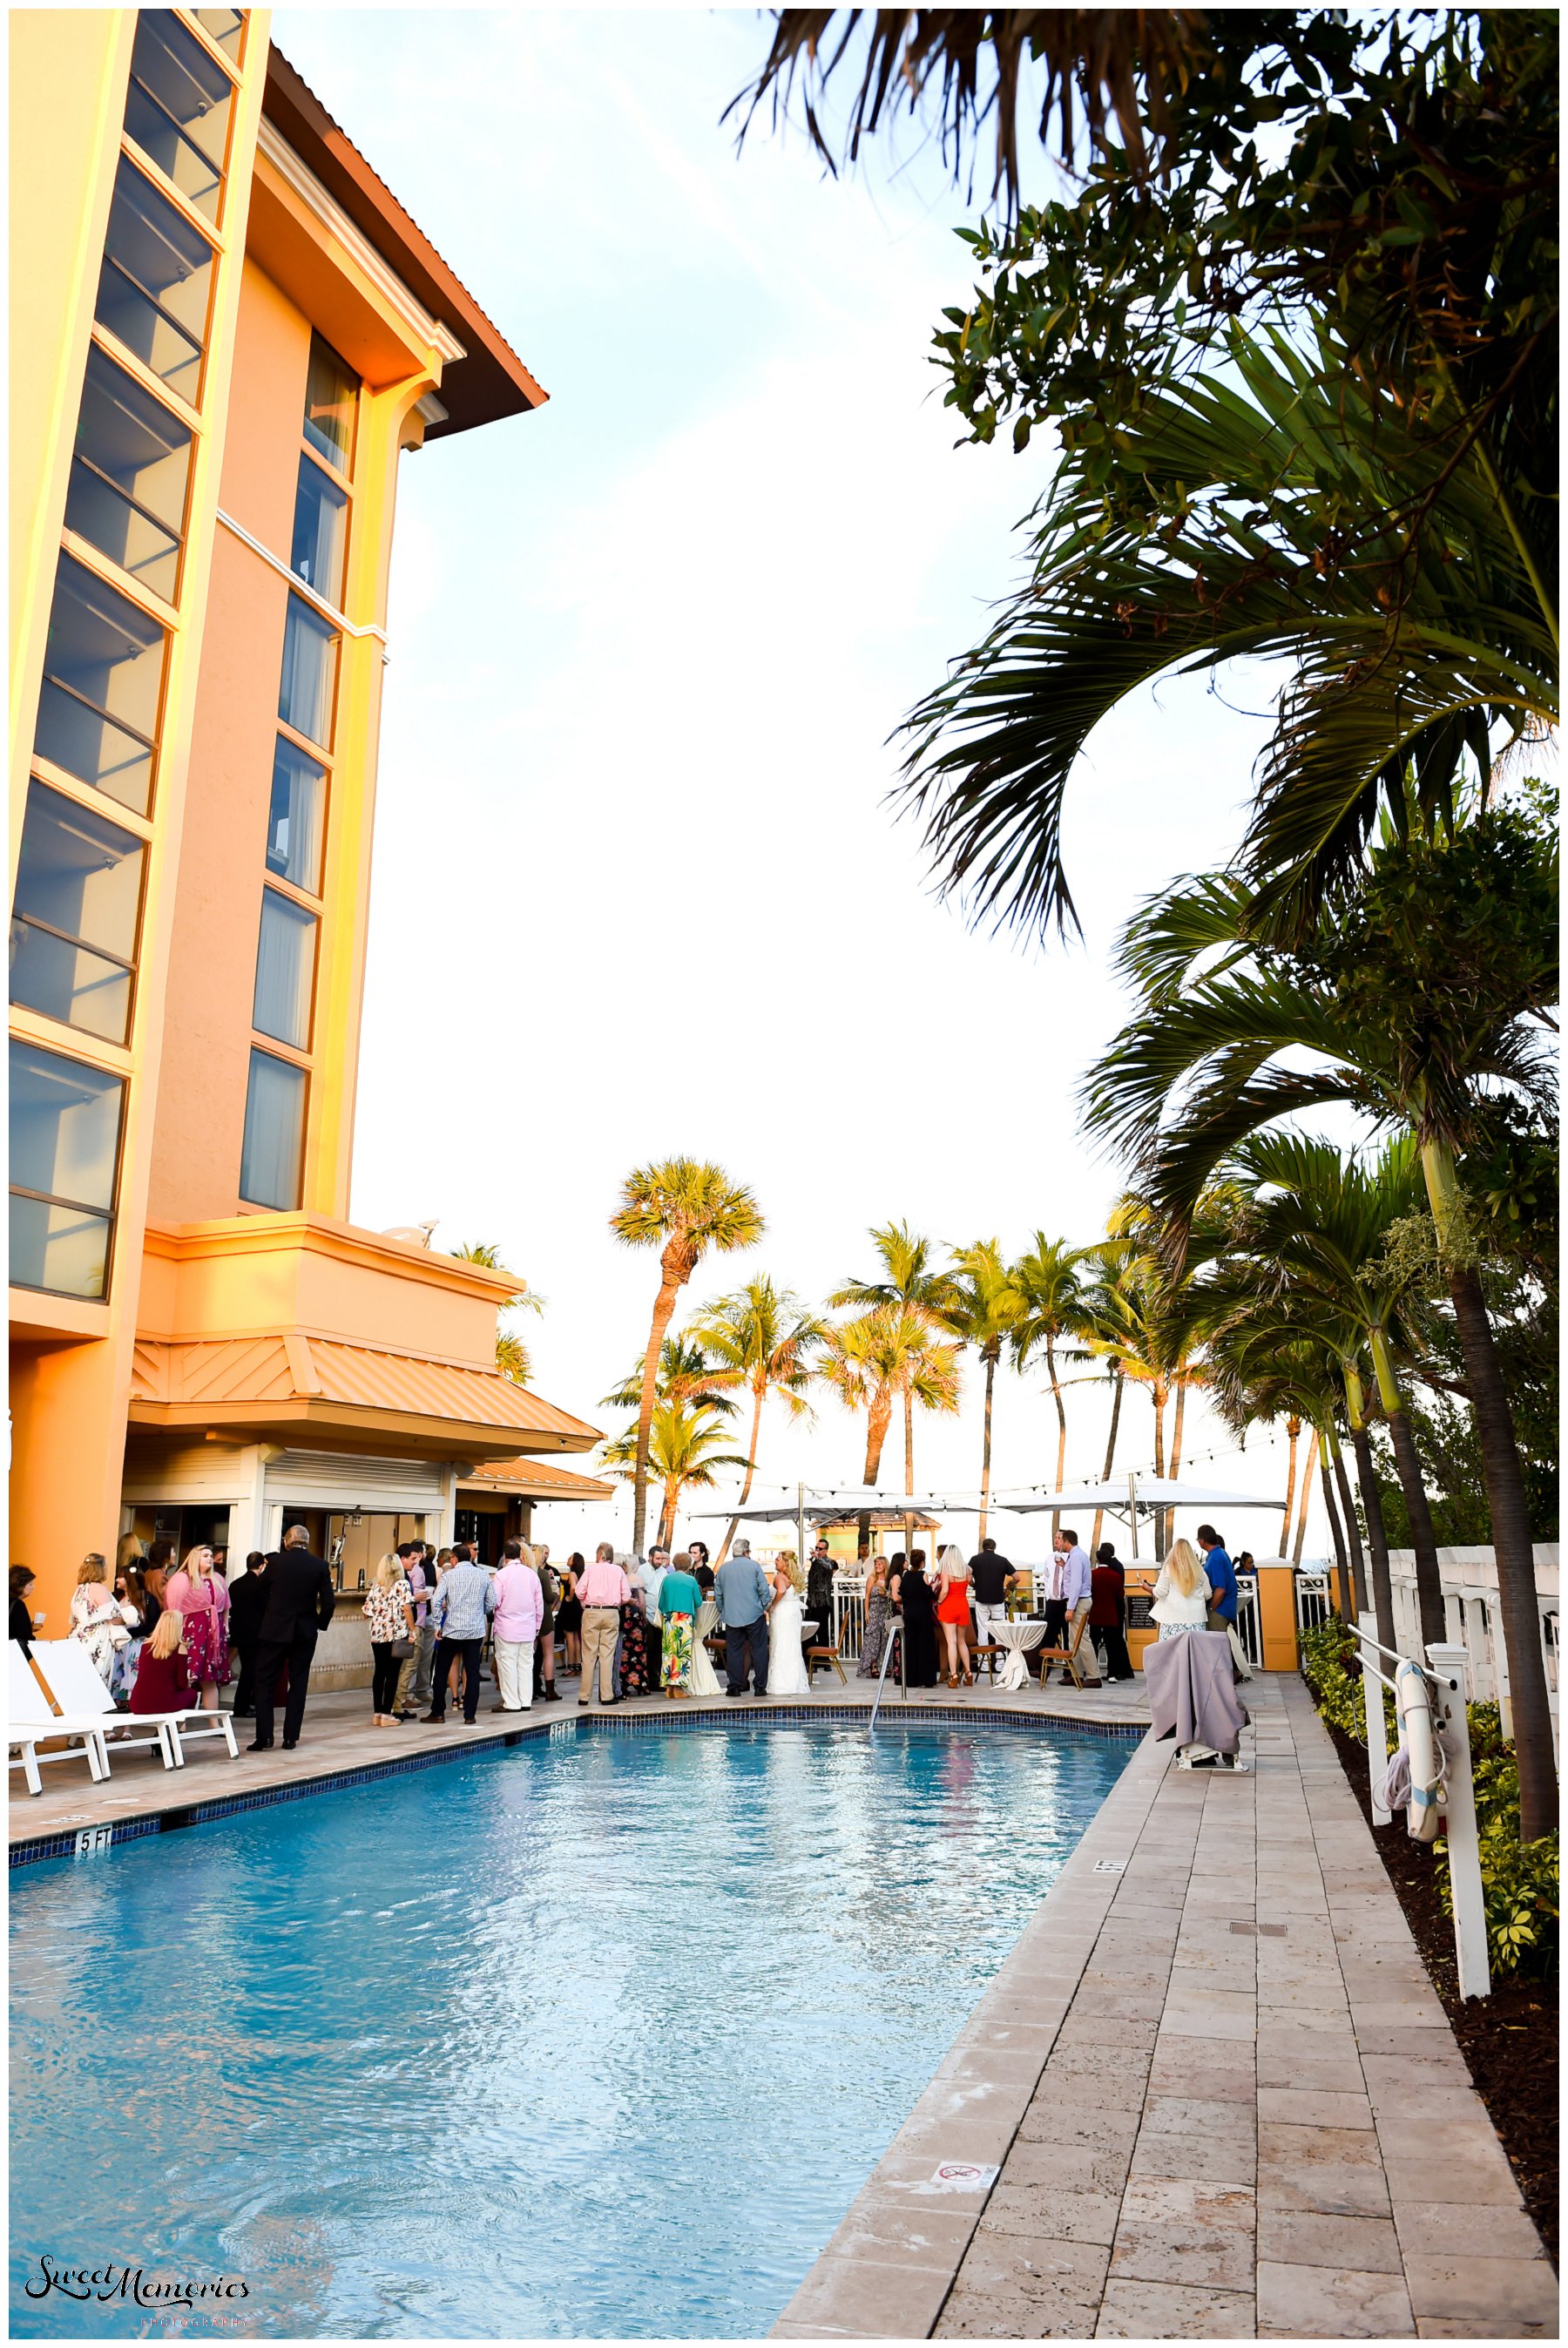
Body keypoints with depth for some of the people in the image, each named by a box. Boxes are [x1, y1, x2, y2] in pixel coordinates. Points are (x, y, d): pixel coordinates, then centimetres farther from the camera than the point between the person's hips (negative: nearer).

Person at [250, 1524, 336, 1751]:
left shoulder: (275, 1561, -5)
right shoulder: (320, 1566, -3)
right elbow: (329, 1602, -4)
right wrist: (320, 1624, 11)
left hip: (274, 1630, -2)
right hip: (305, 1632, 2)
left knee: (265, 1682, 7)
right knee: (298, 1684, 10)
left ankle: (264, 1736, 0)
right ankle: (291, 1738, 10)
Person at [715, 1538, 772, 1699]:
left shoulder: (723, 1568, 7)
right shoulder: (754, 1565, -2)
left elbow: (718, 1593, 11)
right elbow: (764, 1589, -5)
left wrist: (722, 1612, 21)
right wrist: (765, 1607, 7)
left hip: (731, 1617, 3)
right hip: (754, 1615, -3)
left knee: (734, 1651, 6)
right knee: (758, 1650, 4)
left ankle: (735, 1686, 6)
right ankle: (759, 1686, 3)